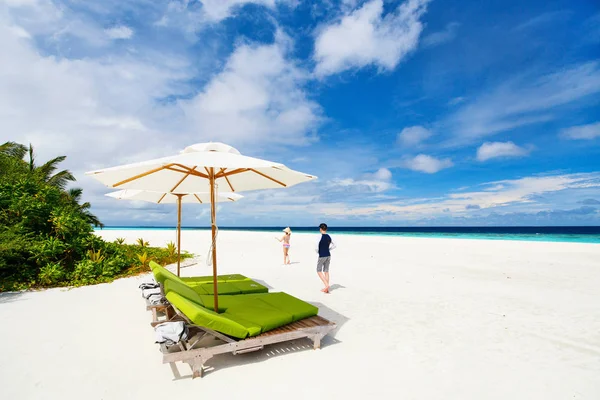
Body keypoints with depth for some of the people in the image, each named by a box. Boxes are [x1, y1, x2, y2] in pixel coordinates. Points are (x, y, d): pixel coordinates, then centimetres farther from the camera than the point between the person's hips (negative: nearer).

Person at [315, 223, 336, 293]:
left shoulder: (320, 236, -15)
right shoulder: (329, 237, 6)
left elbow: (316, 247, -18)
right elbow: (334, 245, 16)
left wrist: (317, 251, 2)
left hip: (322, 256, -7)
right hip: (328, 255, 7)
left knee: (319, 271, 5)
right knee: (326, 271, 11)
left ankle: (326, 285, -9)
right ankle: (327, 288, 15)